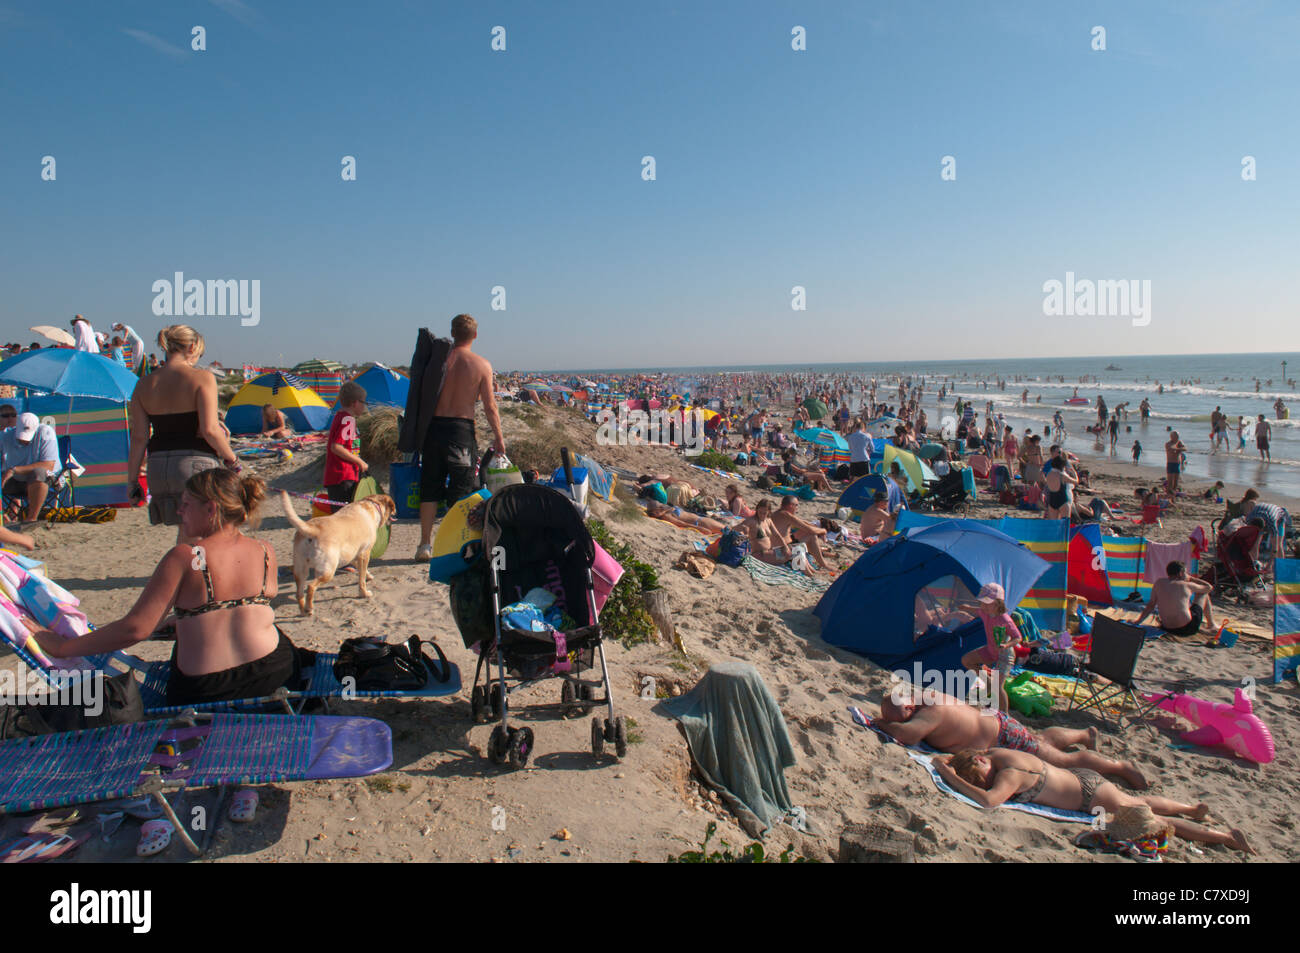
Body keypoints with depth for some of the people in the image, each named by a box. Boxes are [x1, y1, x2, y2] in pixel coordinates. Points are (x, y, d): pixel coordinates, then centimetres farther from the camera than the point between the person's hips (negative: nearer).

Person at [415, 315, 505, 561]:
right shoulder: (481, 365, -4)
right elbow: (490, 406, -4)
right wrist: (498, 437, 5)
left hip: (435, 427, 3)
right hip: (462, 428, -2)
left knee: (430, 487, 11)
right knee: (462, 489, 6)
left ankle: (425, 545, 15)